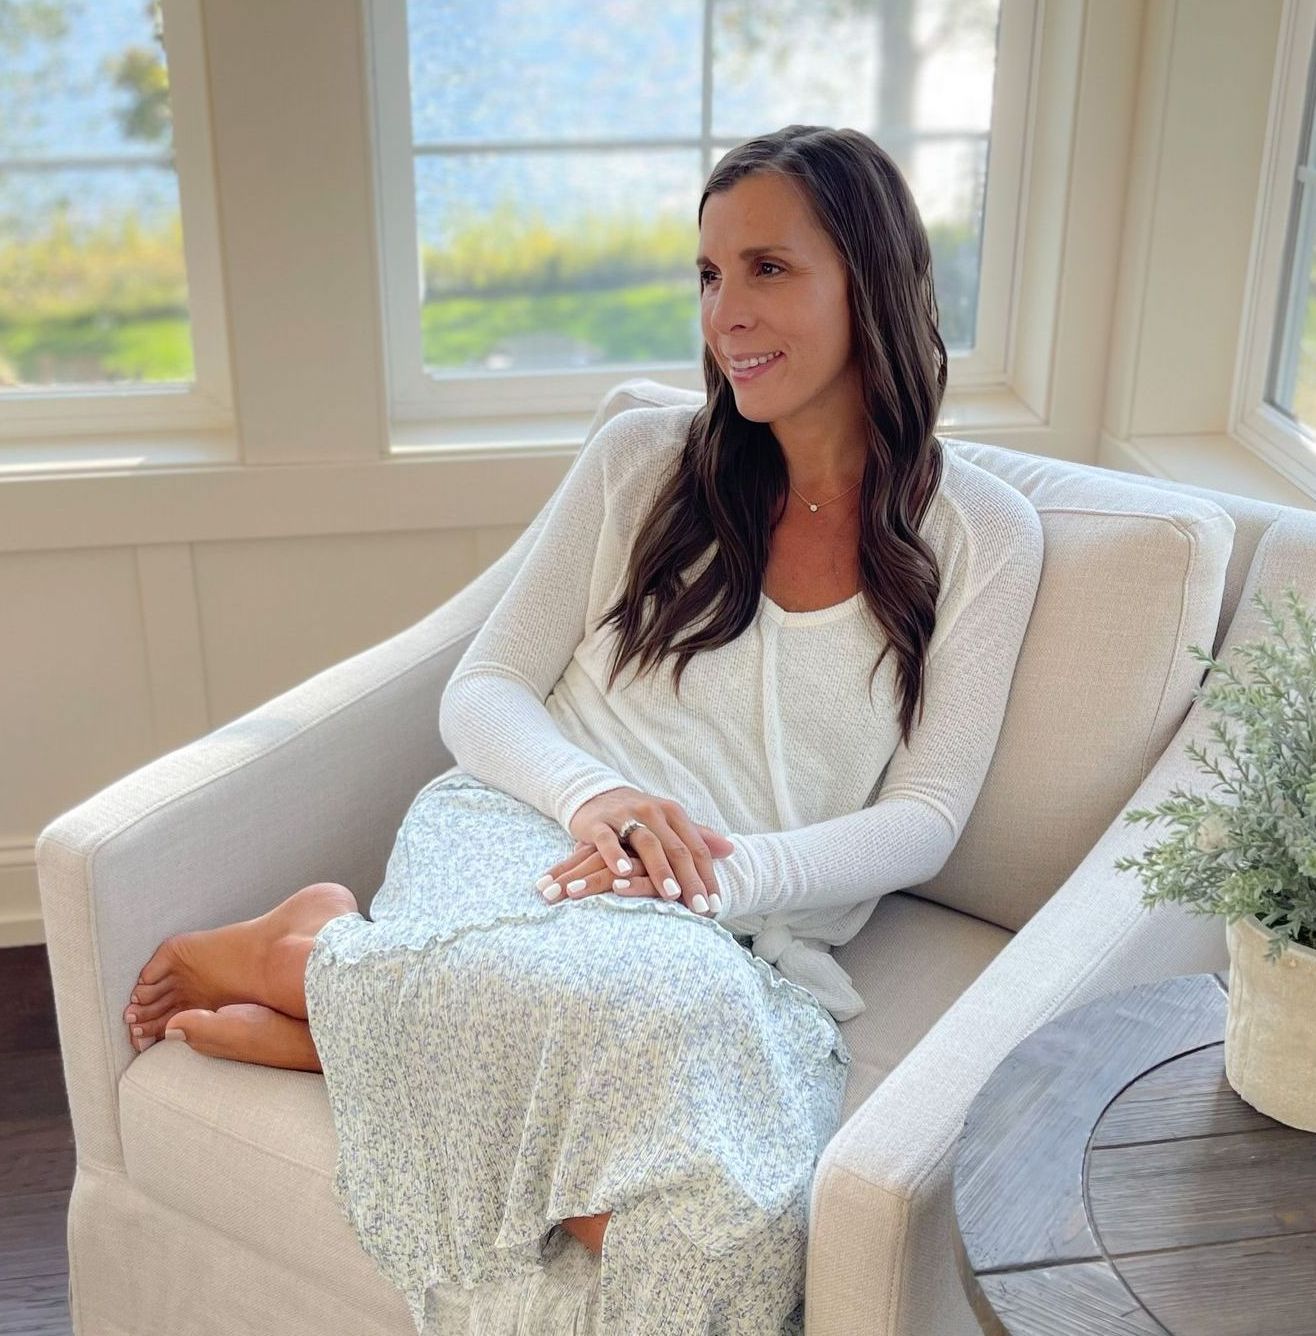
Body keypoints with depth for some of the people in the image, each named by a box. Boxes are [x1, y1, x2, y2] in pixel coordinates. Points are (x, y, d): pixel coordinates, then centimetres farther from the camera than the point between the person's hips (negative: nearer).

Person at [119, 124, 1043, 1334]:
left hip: (742, 945, 2)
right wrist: (594, 795, -15)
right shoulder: (644, 459, 8)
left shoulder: (983, 537, 7)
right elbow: (480, 695, 7)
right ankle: (314, 953, -13)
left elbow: (924, 817, 2)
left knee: (737, 1226, -34)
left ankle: (348, 1020, -15)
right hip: (526, 842, -1)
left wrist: (722, 873, -16)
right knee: (660, 997, -40)